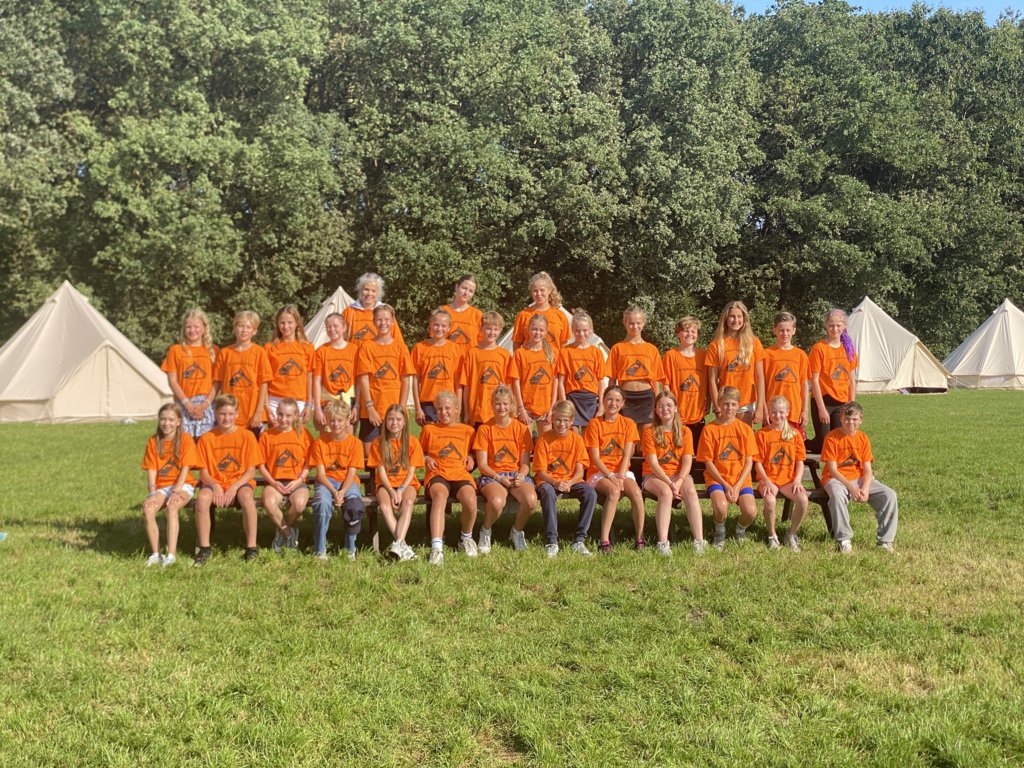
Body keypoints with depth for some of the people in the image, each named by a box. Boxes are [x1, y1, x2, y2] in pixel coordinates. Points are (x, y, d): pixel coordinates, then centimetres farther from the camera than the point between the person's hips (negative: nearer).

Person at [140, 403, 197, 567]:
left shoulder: (186, 439, -4)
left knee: (172, 507, -34)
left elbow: (185, 469, -10)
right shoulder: (153, 441, 6)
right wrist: (152, 493, -13)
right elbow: (151, 470, 1)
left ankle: (171, 554, -36)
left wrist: (176, 492, -21)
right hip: (161, 486, 3)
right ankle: (155, 554, -21)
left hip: (182, 485, -3)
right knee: (148, 508, -27)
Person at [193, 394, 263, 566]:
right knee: (202, 498, -32)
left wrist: (234, 487, -17)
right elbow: (204, 472, 2)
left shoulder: (247, 436, 1)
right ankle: (204, 548, -18)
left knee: (246, 496, -36)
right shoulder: (206, 438, 4)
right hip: (214, 482, 1)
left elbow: (251, 471, -2)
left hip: (240, 482, -1)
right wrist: (215, 486, -17)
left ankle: (251, 547, -24)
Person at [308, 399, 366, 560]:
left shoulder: (354, 443, -1)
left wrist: (342, 492, -24)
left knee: (354, 504, -32)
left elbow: (351, 473, -6)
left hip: (348, 482, 0)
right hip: (326, 481, 0)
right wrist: (333, 491, -22)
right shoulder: (320, 442, -1)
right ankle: (319, 550, -21)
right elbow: (321, 473, -6)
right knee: (323, 503, -35)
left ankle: (350, 548, -11)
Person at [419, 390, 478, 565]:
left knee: (470, 500, -33)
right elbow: (420, 453, 28)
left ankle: (466, 537, -2)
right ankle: (437, 547, -46)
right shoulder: (429, 429, 21)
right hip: (437, 474, -1)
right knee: (440, 496, -38)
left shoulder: (467, 430, 22)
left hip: (461, 474, 1)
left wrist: (471, 458, 7)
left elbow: (473, 452, 29)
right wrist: (426, 459, 7)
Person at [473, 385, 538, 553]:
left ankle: (517, 531, 1)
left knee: (531, 500, -32)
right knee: (497, 501, -37)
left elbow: (525, 463, 5)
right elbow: (482, 464, -2)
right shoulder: (485, 429, 3)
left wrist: (520, 477, -16)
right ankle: (485, 531, -2)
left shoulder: (521, 428, 8)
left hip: (517, 475, 2)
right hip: (492, 476, -2)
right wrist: (499, 478, -16)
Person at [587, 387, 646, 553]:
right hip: (599, 472, -2)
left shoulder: (628, 423, 8)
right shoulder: (595, 423, -1)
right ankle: (604, 540, -33)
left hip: (622, 471, 3)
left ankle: (639, 538, -17)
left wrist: (620, 476, -15)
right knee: (614, 491, -35)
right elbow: (595, 458, -6)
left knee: (636, 493, -29)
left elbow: (627, 455, 0)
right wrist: (610, 476, -18)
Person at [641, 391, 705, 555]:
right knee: (666, 492, -35)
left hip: (679, 474, 2)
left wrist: (679, 481, -21)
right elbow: (653, 463, -10)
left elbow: (687, 462, -3)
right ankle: (663, 542, -40)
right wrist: (669, 483, -23)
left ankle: (699, 540, -37)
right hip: (654, 476, -2)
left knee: (691, 491, -31)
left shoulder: (685, 431, 6)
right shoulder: (650, 433, -1)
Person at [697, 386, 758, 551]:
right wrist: (726, 485, -11)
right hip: (717, 479, -2)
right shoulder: (709, 429, -1)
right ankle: (720, 534, 3)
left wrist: (737, 486, -9)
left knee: (750, 511, -25)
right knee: (721, 507, -33)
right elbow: (708, 462, -2)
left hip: (741, 479, 2)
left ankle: (740, 530, 14)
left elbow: (749, 462, 3)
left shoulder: (745, 428, 6)